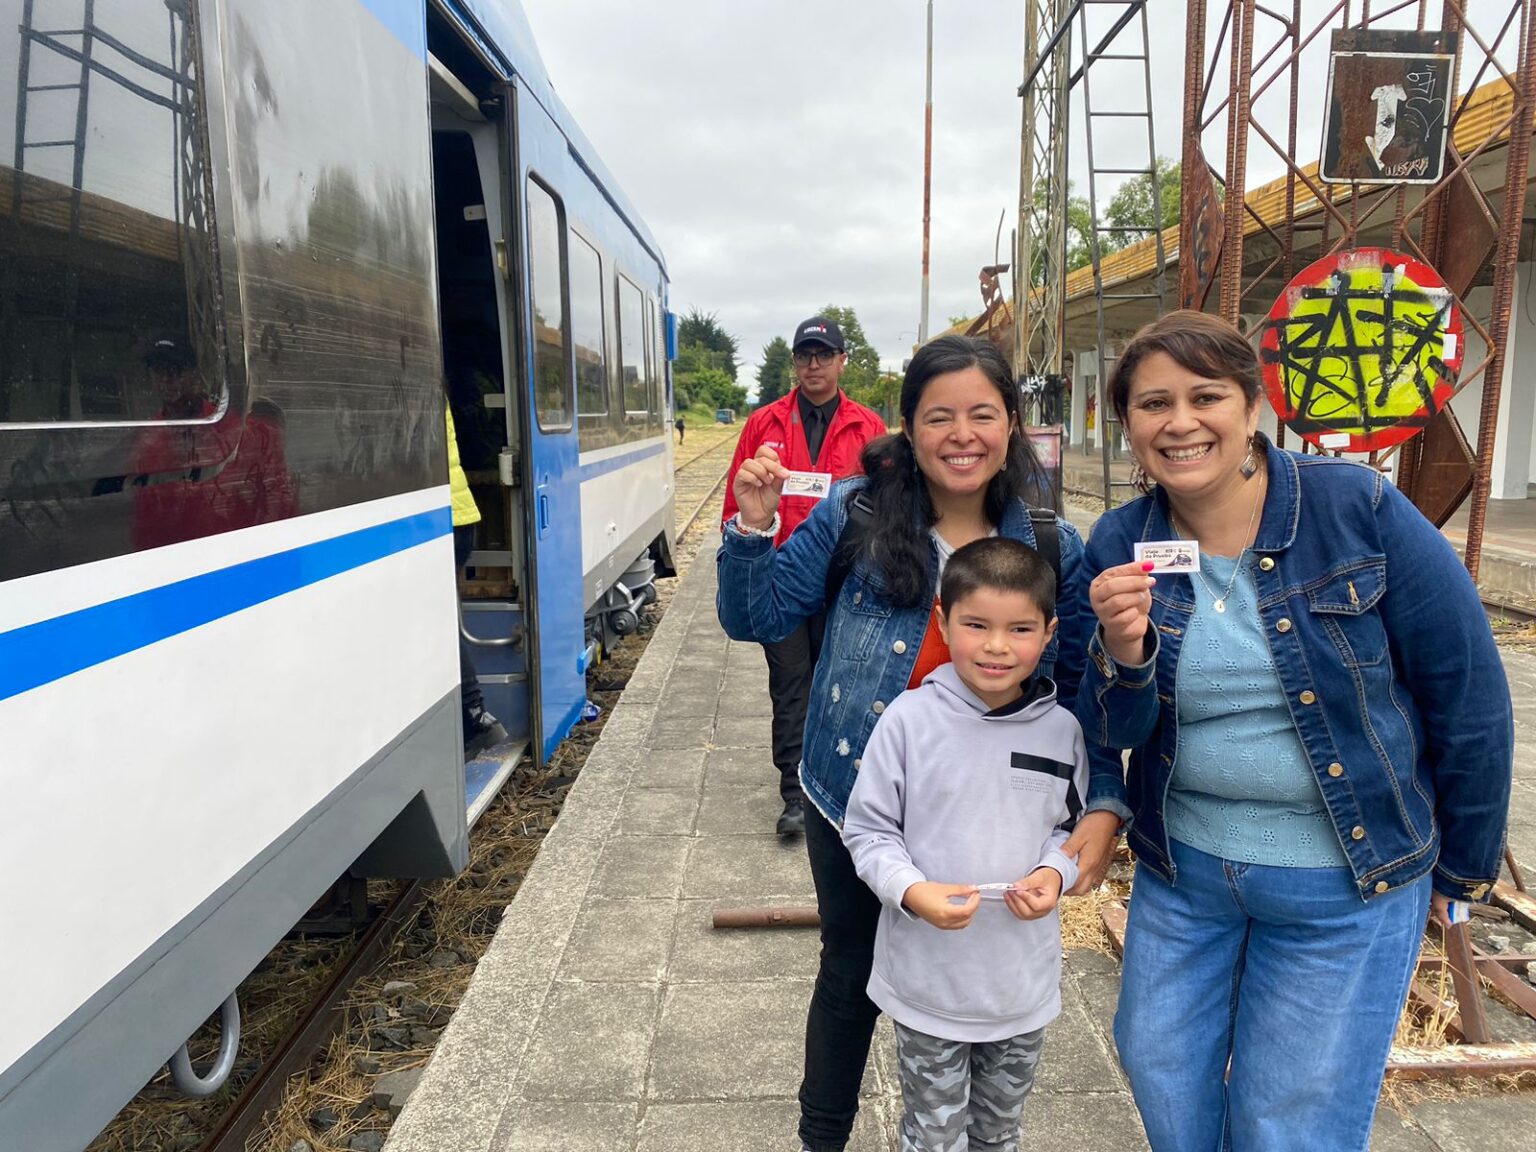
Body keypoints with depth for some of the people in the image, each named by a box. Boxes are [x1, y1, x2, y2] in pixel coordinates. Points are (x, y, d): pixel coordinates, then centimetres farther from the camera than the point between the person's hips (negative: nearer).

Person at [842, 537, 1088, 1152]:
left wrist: (1054, 872, -12)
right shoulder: (909, 719, -17)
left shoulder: (1062, 729, -7)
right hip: (928, 981, -3)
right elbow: (867, 829, -10)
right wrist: (912, 891, -25)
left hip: (1024, 981, 3)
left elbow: (1072, 825, 8)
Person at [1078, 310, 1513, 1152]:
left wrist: (1463, 871, 2)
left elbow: (1470, 698, -8)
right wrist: (1122, 653, -27)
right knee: (1161, 1084, 19)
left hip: (1347, 884, -3)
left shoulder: (1361, 511, -17)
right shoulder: (1120, 546, -7)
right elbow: (1114, 732, -5)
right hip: (1181, 871, 3)